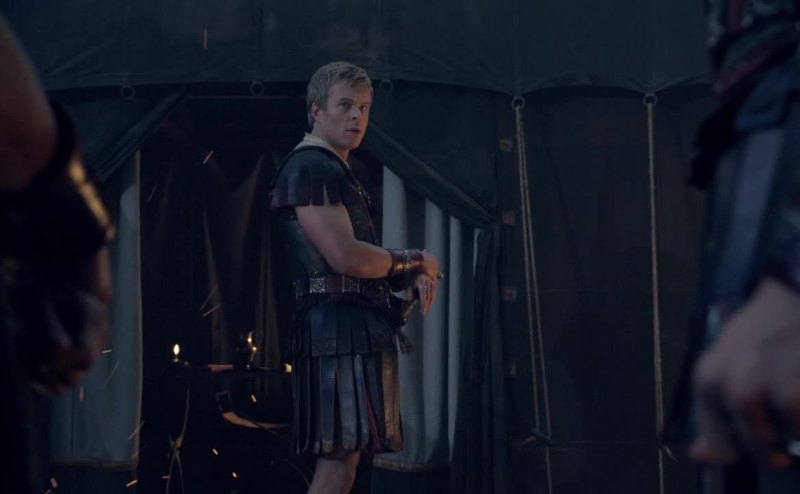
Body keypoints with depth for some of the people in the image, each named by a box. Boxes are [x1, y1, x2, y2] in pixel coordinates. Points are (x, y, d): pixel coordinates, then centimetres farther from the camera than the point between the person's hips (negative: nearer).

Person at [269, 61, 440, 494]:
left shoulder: (336, 173, 23)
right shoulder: (309, 168, -10)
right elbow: (344, 256, -20)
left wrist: (412, 276, 4)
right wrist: (415, 262, -5)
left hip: (361, 329, 11)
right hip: (339, 328, -11)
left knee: (342, 459, 10)